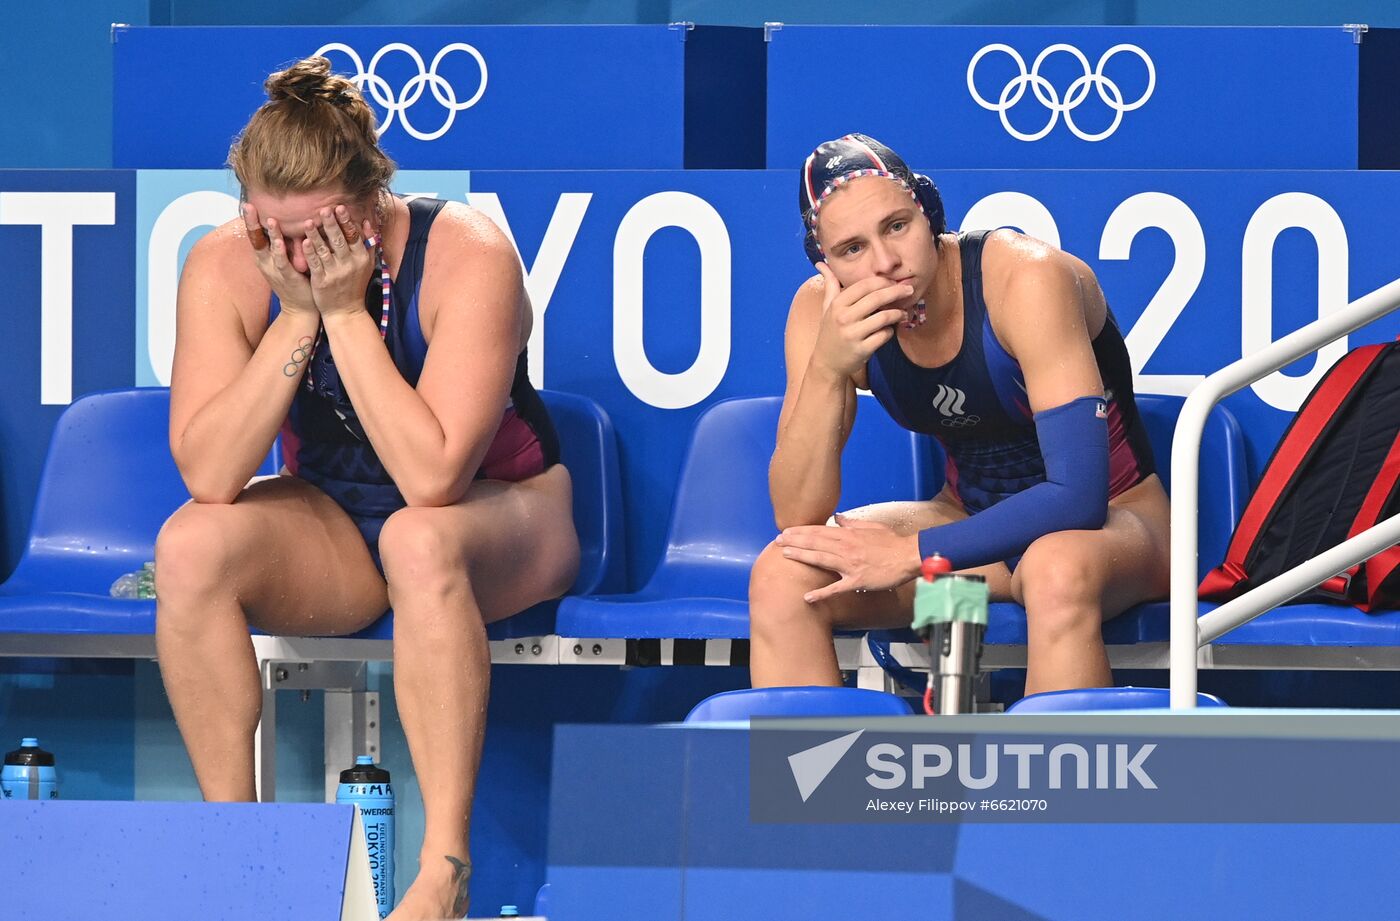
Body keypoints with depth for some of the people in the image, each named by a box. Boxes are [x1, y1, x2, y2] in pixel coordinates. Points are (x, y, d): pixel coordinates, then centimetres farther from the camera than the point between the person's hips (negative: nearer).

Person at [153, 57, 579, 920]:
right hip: (333, 530, 4)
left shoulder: (467, 255, -26)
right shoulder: (224, 267, -15)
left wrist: (346, 314, -33)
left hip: (503, 513, -4)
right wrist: (296, 319, -30)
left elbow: (433, 477, -34)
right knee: (190, 546, -26)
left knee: (419, 537, -38)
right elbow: (209, 475, -25)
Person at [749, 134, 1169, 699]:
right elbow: (798, 518, -17)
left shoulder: (1026, 279, -25)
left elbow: (1078, 495, -30)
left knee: (1059, 572, -40)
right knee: (781, 576, -20)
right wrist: (827, 371, -32)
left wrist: (911, 554, -29)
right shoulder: (825, 311, -11)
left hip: (1111, 520, -5)